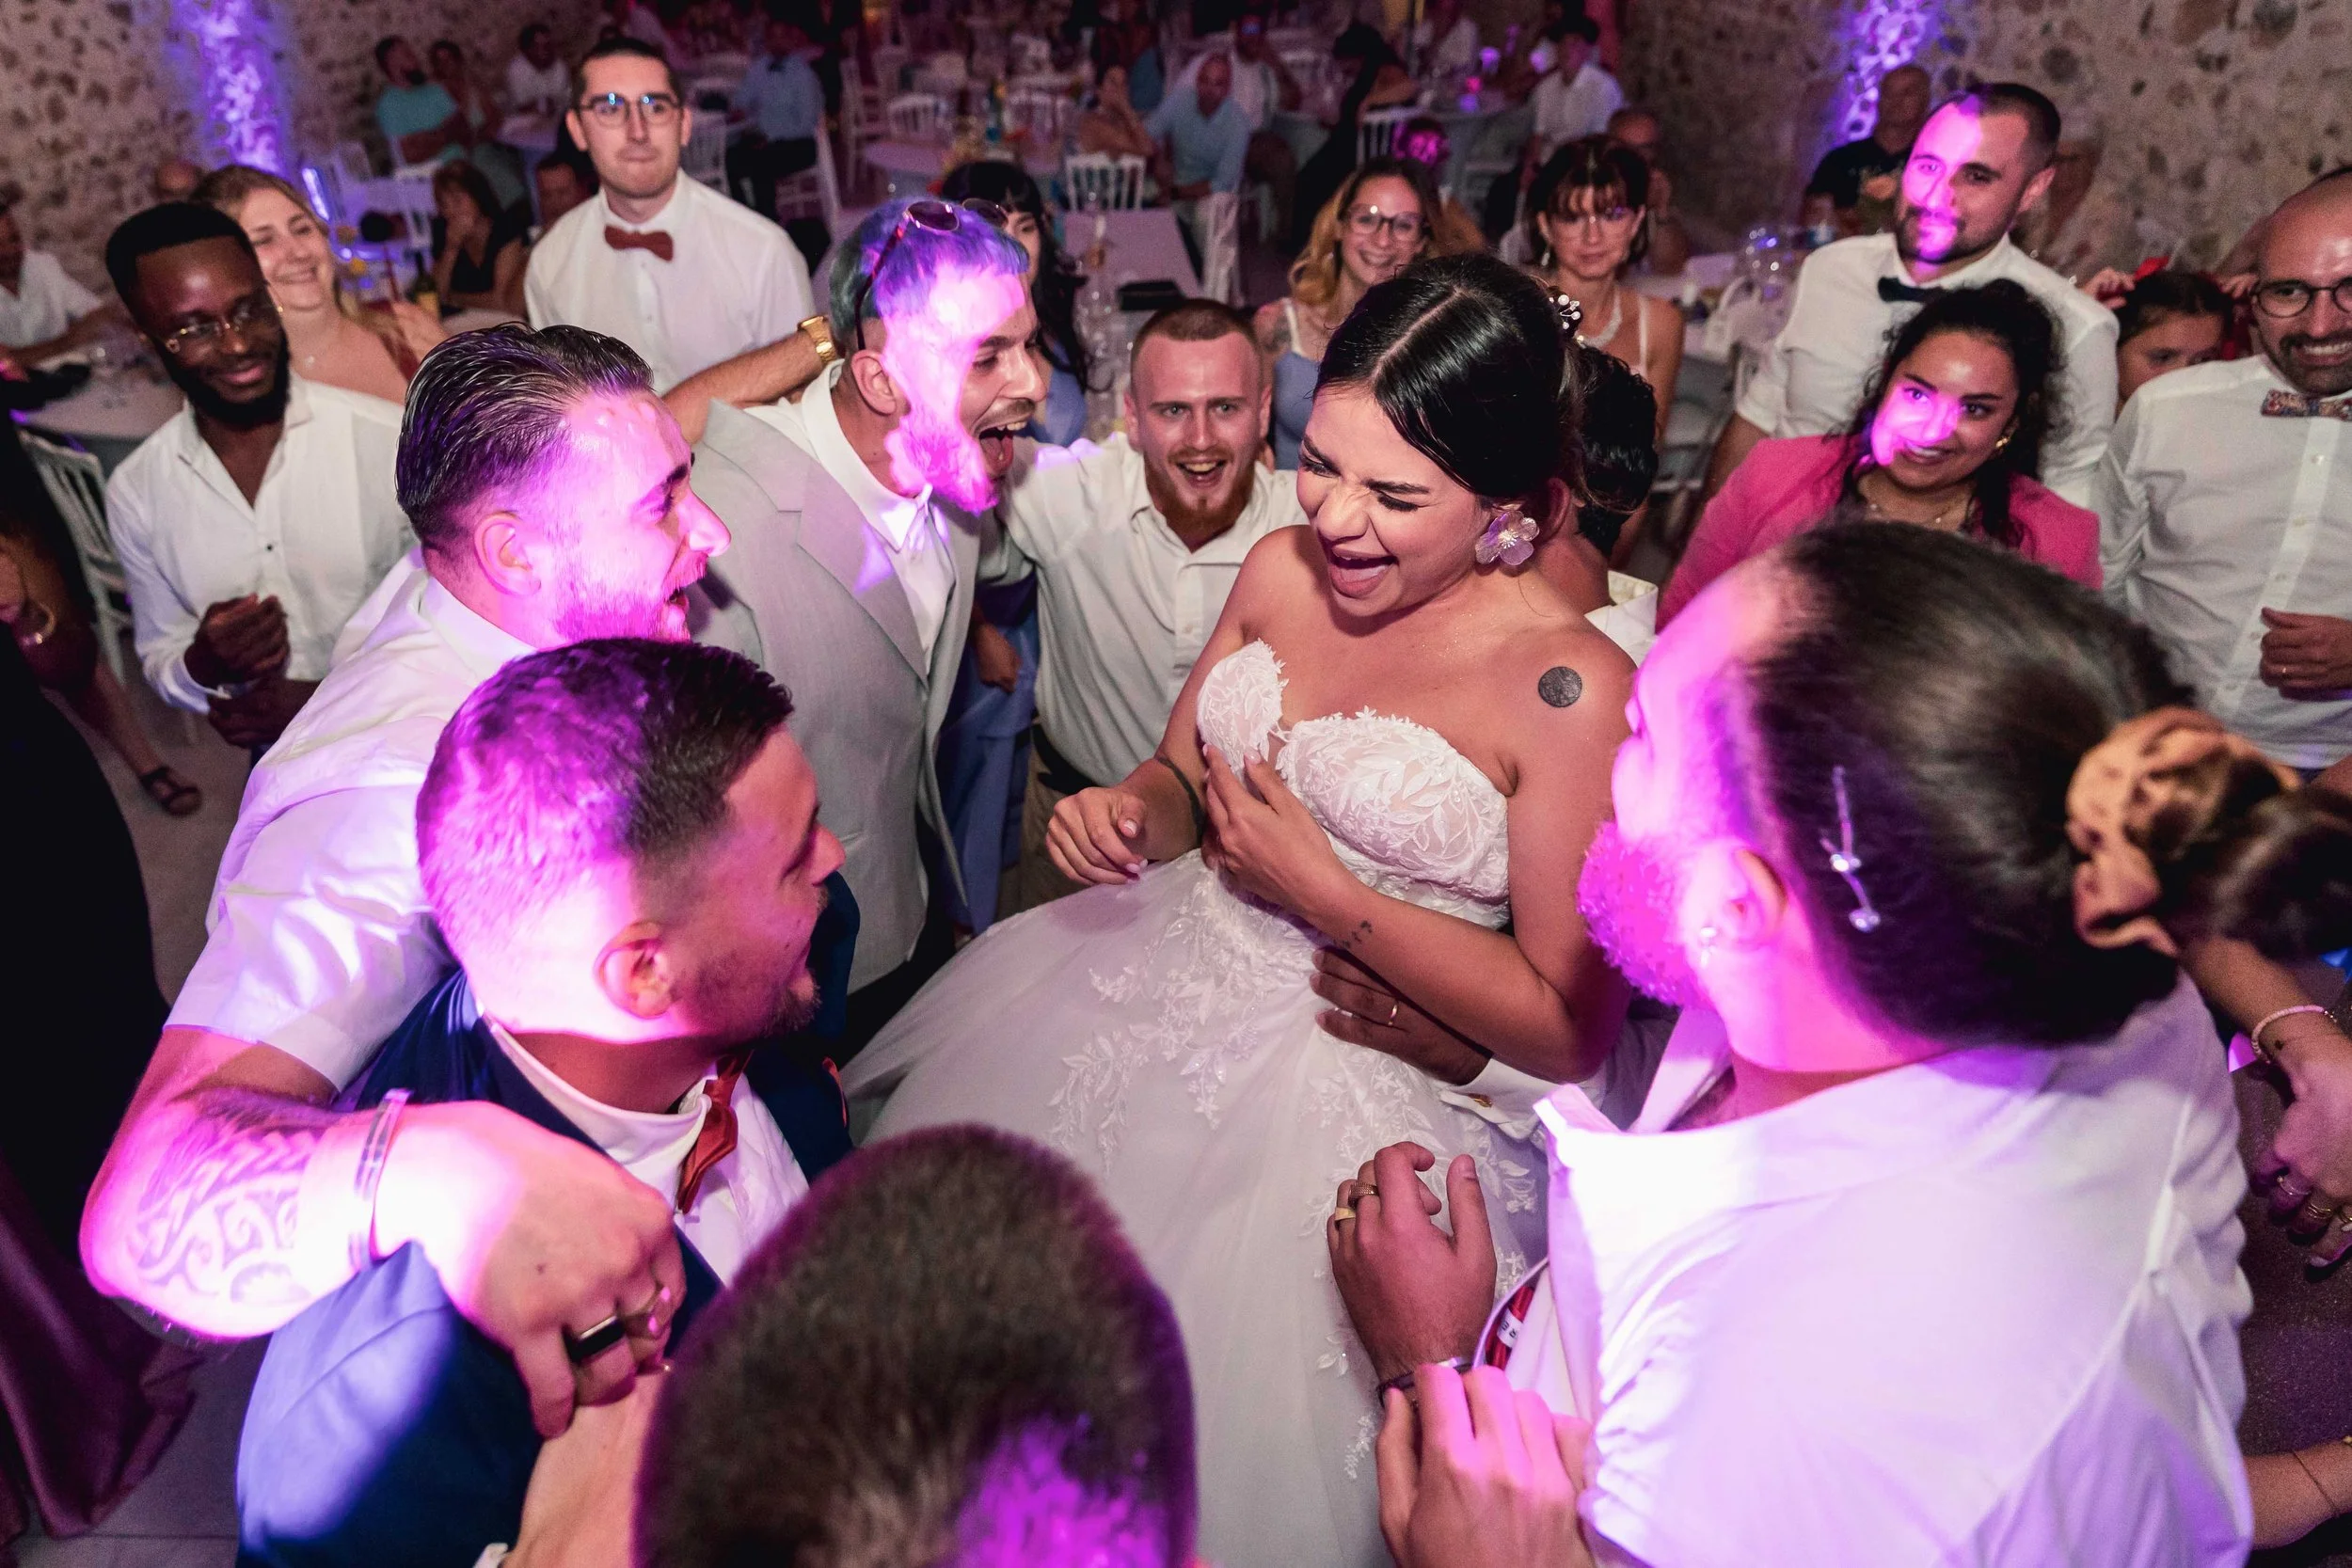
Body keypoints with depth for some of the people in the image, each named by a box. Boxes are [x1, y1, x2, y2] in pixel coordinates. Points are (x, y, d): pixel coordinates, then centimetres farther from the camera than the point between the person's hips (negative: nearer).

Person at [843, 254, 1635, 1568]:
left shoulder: (1574, 690, -20)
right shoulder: (1282, 569, -2)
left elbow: (1572, 1030, -17)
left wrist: (1319, 885, -19)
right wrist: (1127, 814, -13)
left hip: (1378, 1081, -5)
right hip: (1170, 980, 6)